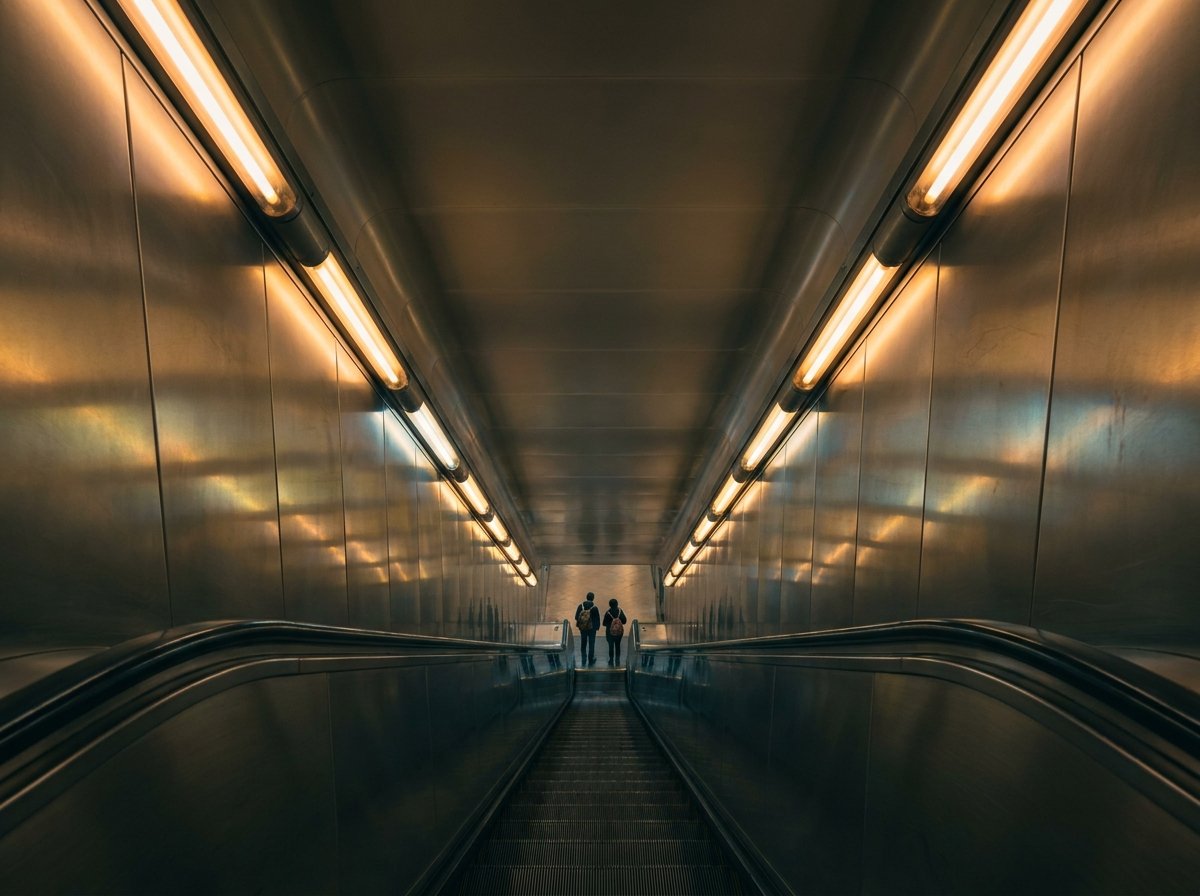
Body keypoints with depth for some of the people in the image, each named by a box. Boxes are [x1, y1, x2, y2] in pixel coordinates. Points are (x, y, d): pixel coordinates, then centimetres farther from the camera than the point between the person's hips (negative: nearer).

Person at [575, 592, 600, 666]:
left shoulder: (580, 606, -12)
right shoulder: (595, 608, -19)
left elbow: (576, 617, -5)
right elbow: (597, 619, -11)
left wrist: (578, 625, 10)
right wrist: (597, 626, 5)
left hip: (582, 628, 2)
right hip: (592, 629, -2)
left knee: (583, 645, 17)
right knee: (591, 645, 13)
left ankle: (583, 661, 22)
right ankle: (590, 661, 23)